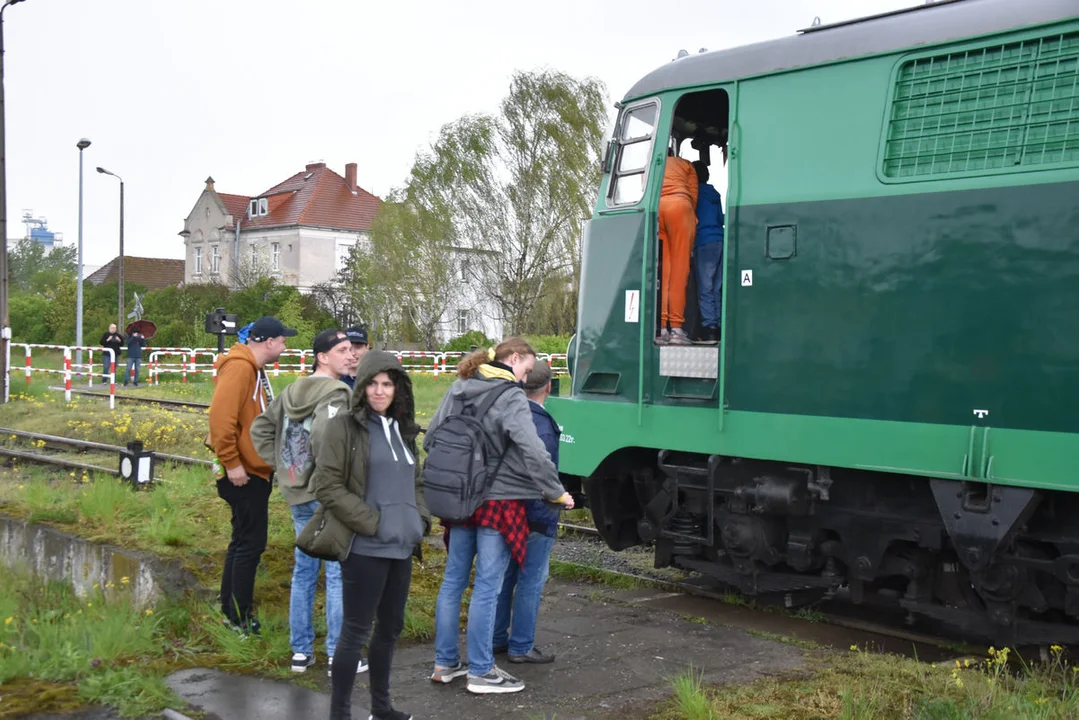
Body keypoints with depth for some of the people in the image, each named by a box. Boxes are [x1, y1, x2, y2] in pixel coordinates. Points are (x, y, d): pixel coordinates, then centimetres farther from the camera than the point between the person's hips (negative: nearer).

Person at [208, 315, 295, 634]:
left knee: (244, 541, 16)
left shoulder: (254, 370, 15)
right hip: (244, 474, -10)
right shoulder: (239, 368, -17)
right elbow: (221, 417, -26)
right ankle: (239, 618, 3)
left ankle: (230, 610, 25)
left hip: (255, 470, 10)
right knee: (250, 543, -5)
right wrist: (231, 463, -24)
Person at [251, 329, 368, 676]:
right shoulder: (336, 394, -15)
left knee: (304, 570, 15)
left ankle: (300, 651, 22)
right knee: (338, 574, 0)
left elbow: (260, 430, 15)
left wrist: (282, 467, 13)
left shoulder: (291, 392, 10)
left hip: (298, 495, 8)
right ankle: (339, 656, 5)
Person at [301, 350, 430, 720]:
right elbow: (327, 485, -13)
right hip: (365, 547, -7)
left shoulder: (403, 430, 13)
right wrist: (372, 522, -16)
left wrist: (421, 518, 6)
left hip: (401, 547, 7)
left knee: (390, 628, 16)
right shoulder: (344, 427, -7)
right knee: (356, 630, -2)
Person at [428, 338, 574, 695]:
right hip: (498, 501, -7)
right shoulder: (510, 398, -14)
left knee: (453, 580, 15)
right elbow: (533, 453, -23)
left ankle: (445, 662, 24)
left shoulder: (457, 390, 7)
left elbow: (430, 439, 13)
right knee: (487, 587, 0)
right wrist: (557, 493, -12)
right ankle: (481, 672, 8)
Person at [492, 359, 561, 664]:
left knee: (504, 576, 17)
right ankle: (521, 647, 7)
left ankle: (497, 639, 26)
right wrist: (551, 509, -19)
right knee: (531, 581, 1)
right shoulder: (541, 423, -20)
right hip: (535, 516, -9)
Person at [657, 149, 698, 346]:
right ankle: (676, 328, -12)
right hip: (678, 205, -2)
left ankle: (661, 328, -10)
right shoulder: (685, 164, 25)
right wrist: (690, 218, 22)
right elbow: (693, 196, 12)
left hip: (652, 208, 2)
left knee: (661, 270, 0)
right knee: (679, 269, -4)